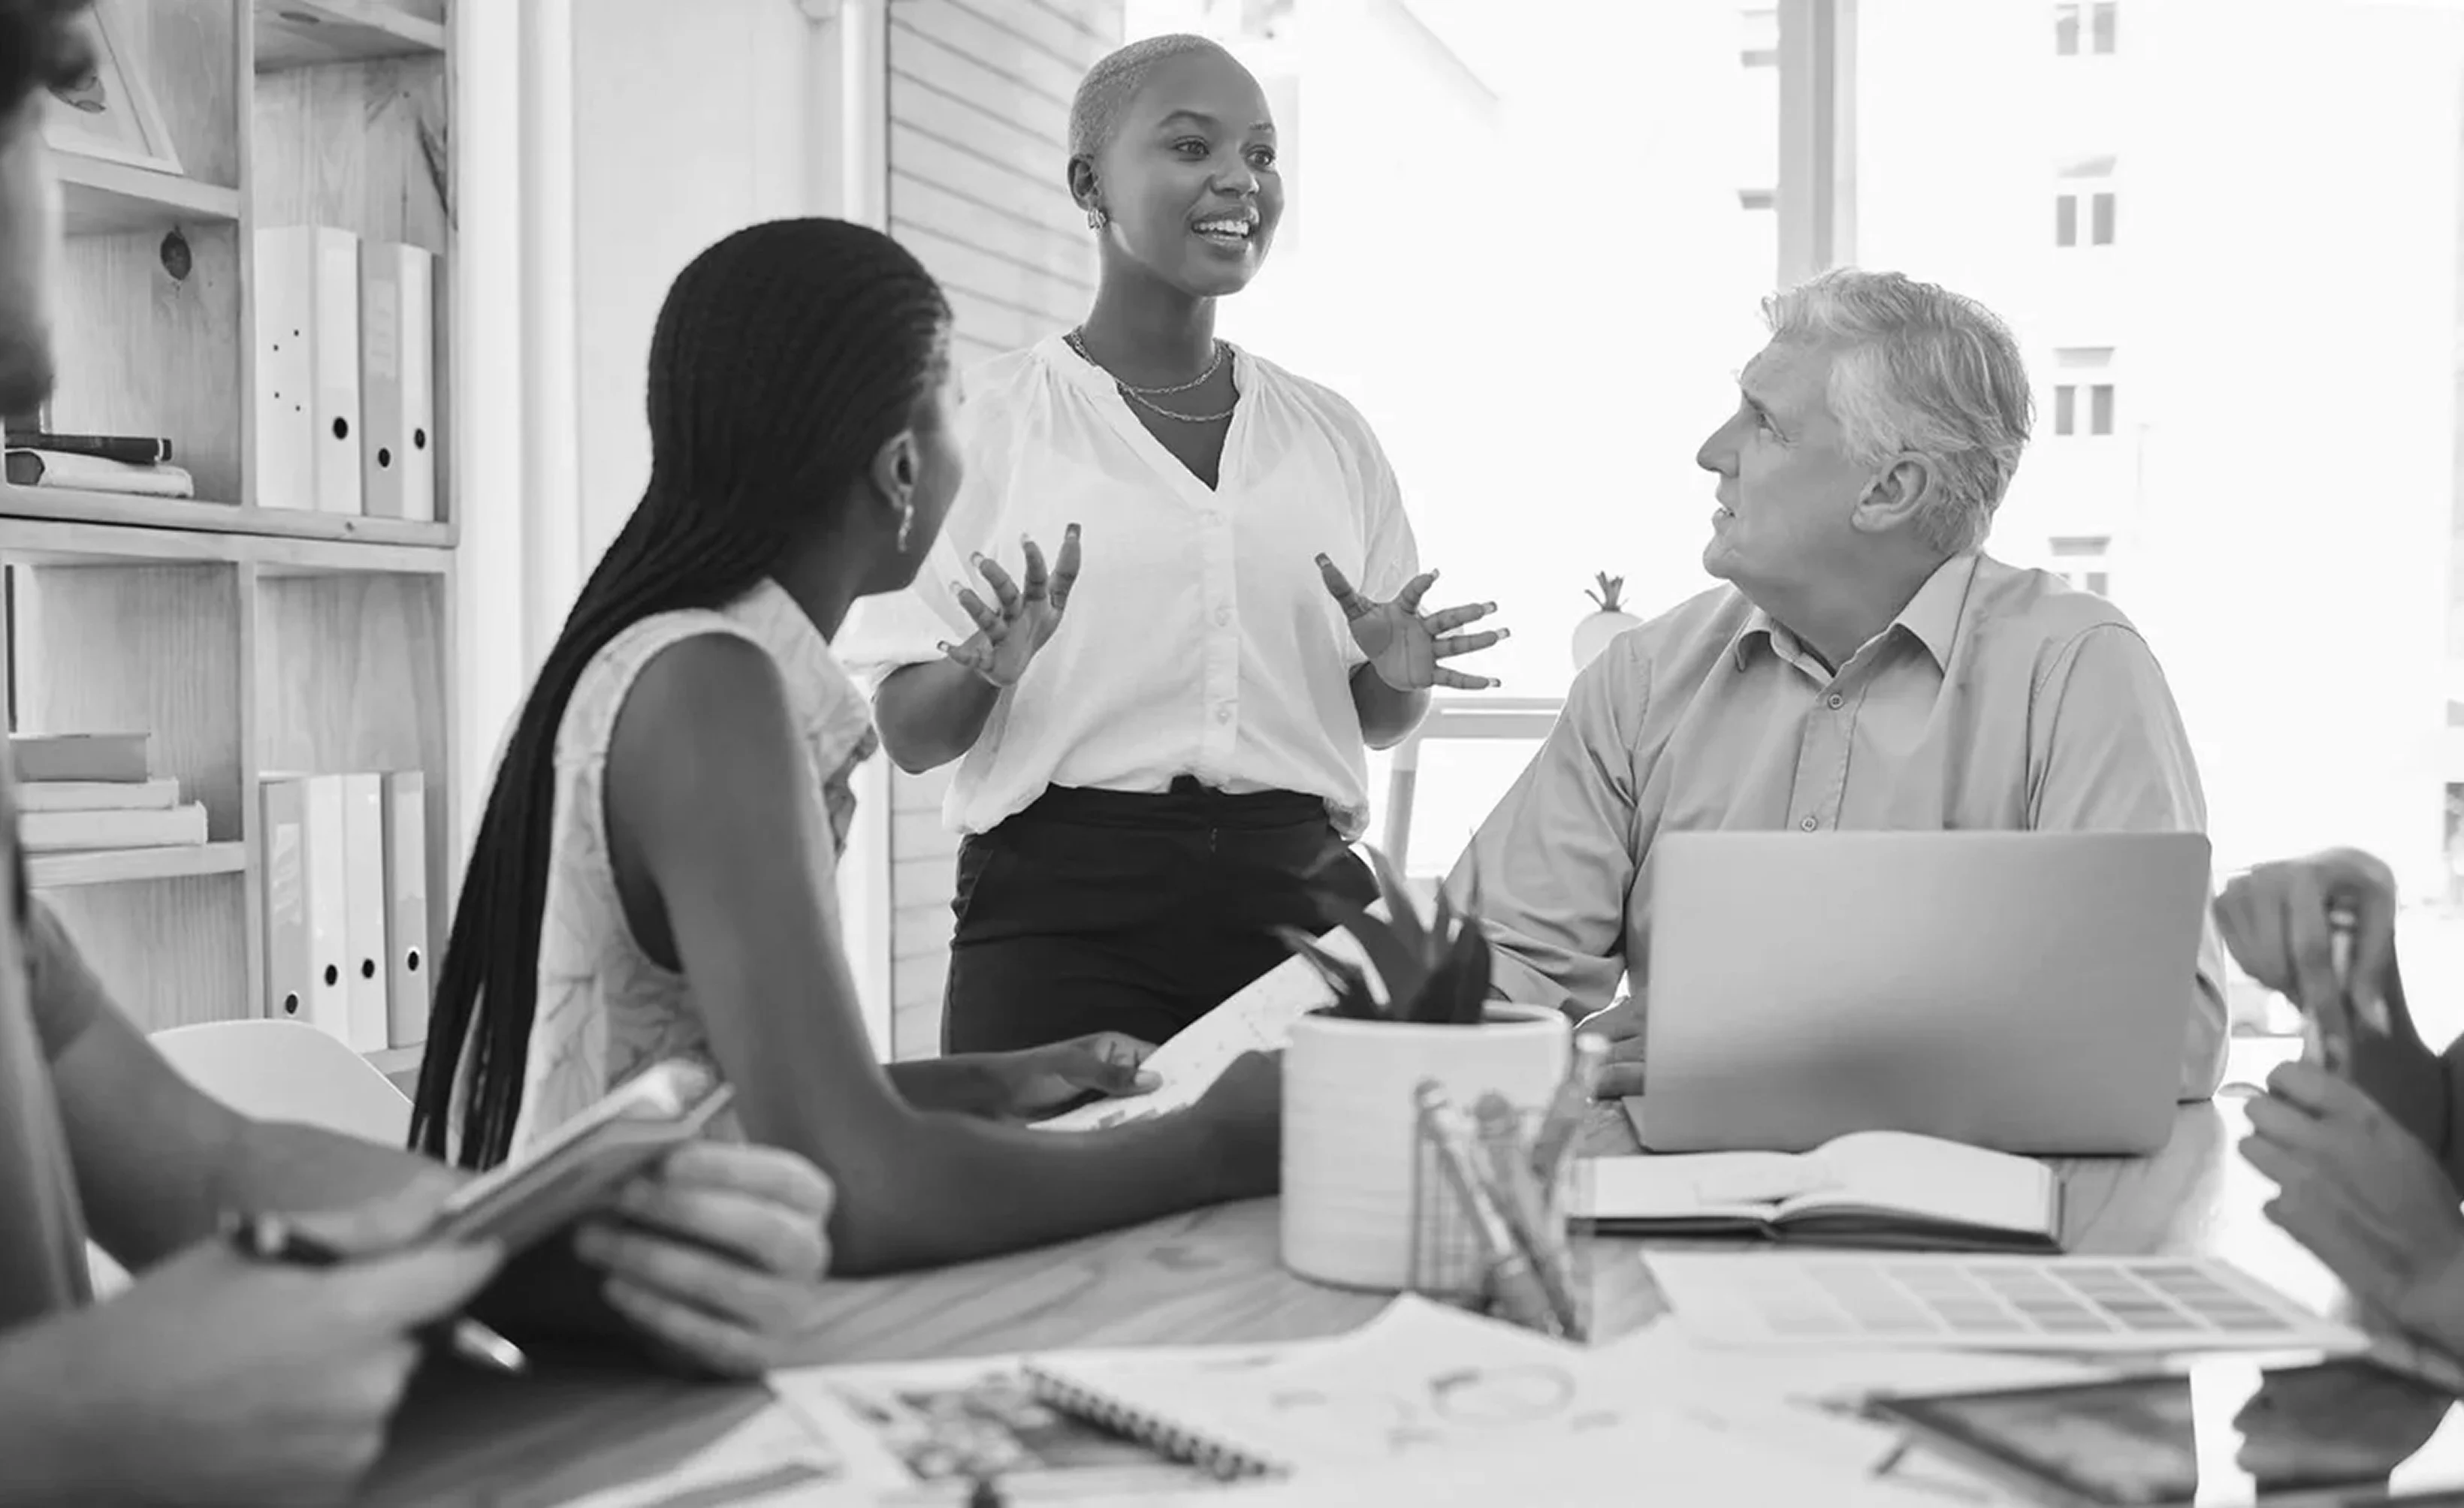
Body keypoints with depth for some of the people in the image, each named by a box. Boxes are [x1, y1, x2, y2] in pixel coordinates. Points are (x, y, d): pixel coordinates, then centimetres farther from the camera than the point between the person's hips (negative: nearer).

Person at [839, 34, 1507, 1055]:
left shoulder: (1330, 435, 12)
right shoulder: (982, 422, 0)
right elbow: (909, 734, 0)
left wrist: (1399, 671, -2)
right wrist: (988, 670, -20)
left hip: (1302, 897, 4)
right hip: (1064, 905, -3)